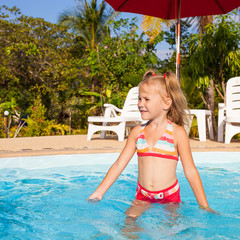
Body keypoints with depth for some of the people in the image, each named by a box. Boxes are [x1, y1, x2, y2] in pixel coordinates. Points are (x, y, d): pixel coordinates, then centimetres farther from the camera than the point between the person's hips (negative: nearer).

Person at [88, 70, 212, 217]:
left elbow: (190, 172, -5)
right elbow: (119, 165, 9)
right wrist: (99, 192, 5)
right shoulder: (137, 132, 5)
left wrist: (205, 207, -5)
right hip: (142, 198, 2)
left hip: (170, 198, -2)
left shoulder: (177, 133, -6)